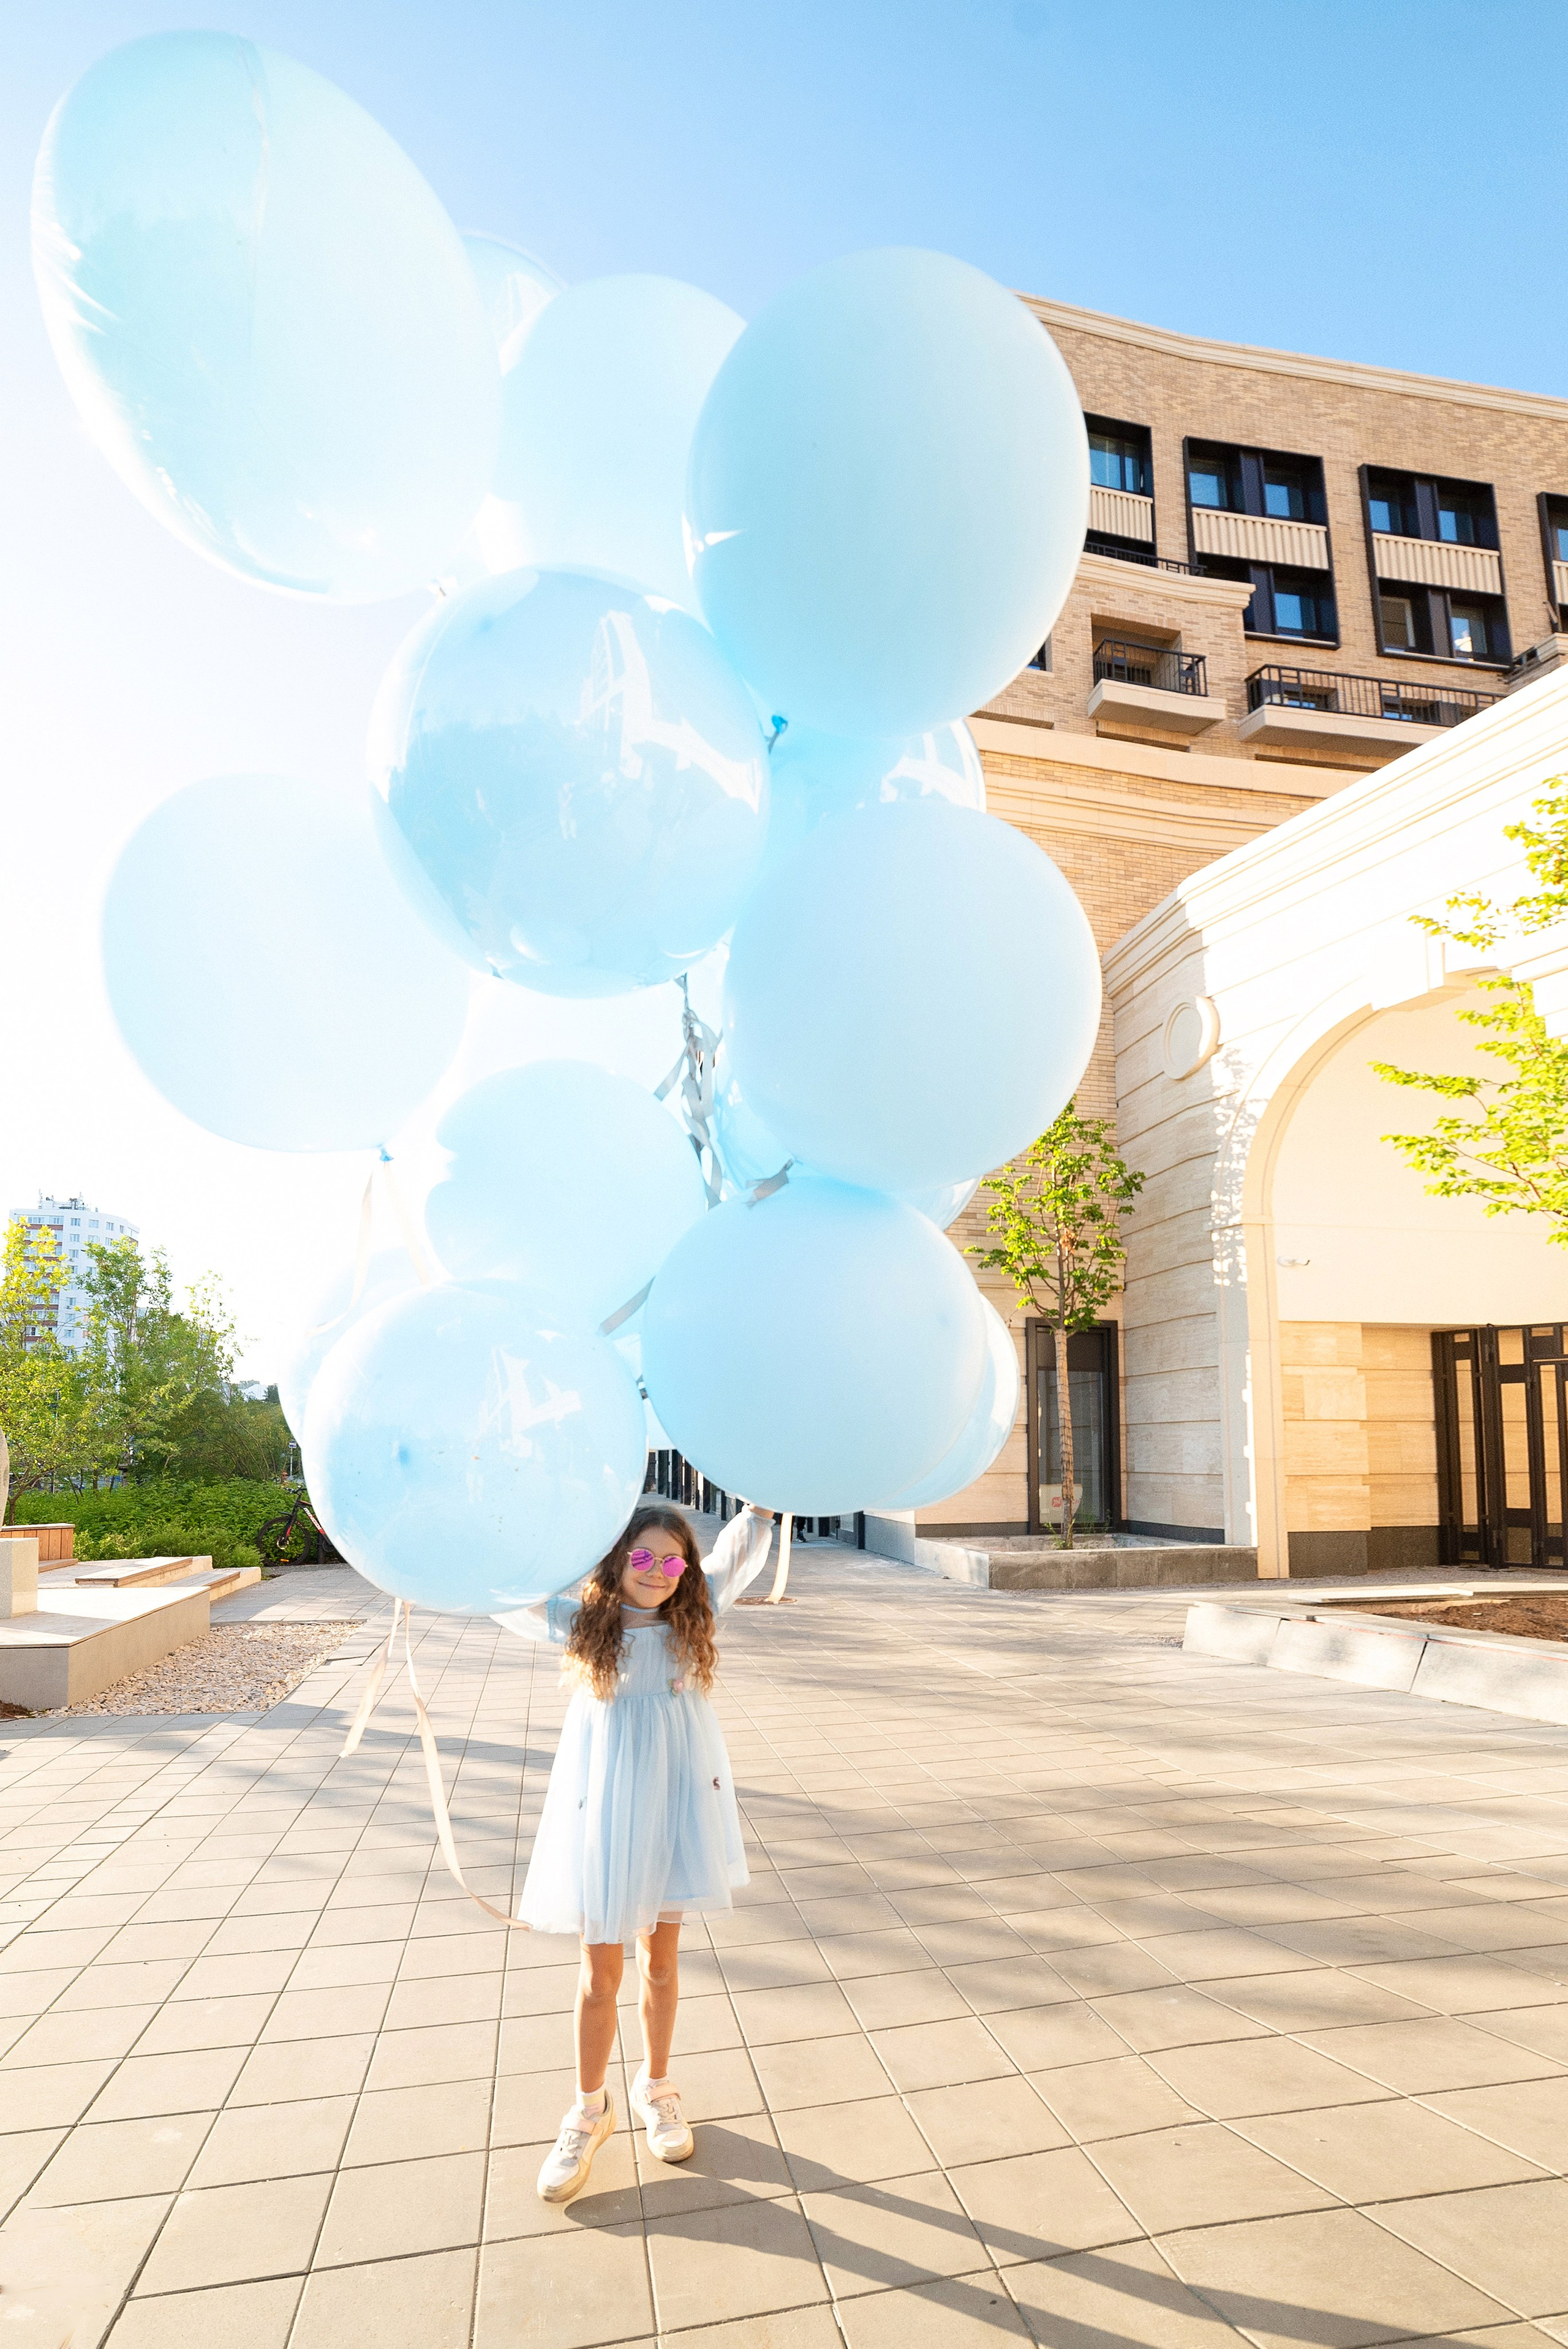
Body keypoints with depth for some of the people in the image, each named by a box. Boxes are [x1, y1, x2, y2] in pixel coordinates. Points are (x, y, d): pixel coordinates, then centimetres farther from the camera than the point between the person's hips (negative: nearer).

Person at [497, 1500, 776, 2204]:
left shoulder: (690, 1619, -6)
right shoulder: (583, 1623, -10)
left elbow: (746, 1542, 1)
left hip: (675, 1805, 2)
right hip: (604, 1809, -1)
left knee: (660, 1961, 18)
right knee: (601, 1971, 11)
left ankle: (655, 2089, 41)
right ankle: (590, 2110, 33)